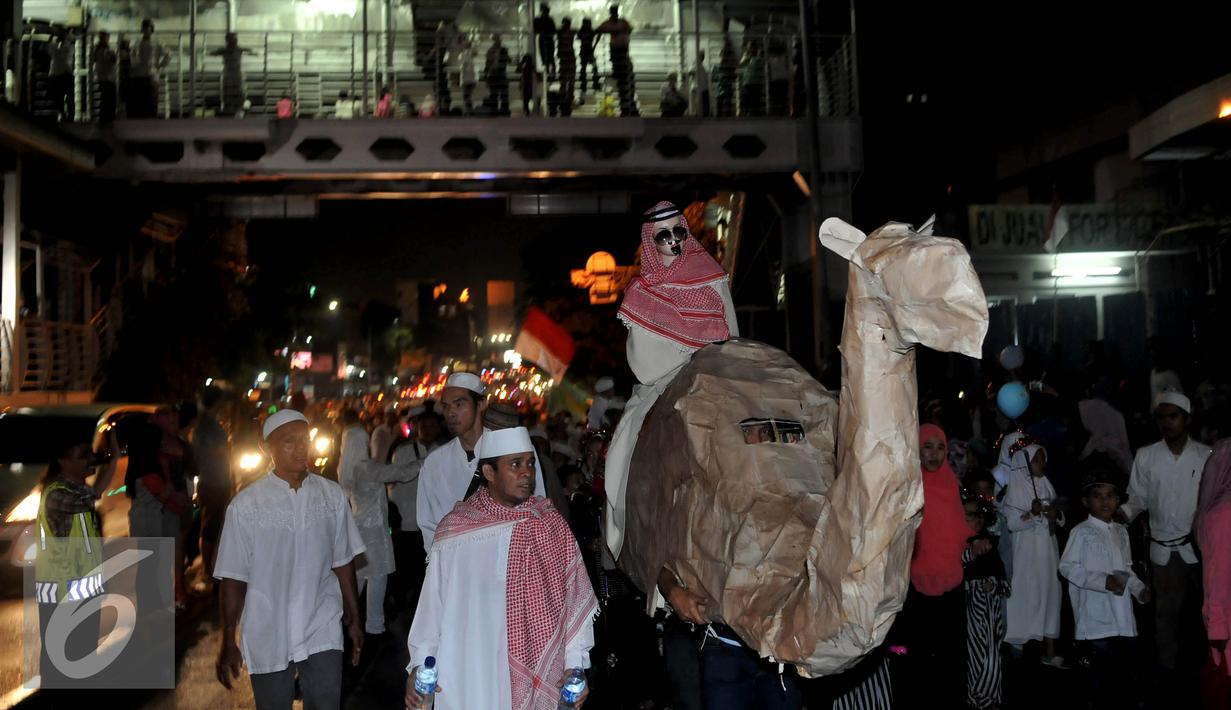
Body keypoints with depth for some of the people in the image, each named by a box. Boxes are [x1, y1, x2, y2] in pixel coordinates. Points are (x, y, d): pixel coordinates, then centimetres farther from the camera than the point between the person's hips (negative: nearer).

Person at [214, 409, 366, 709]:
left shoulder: (332, 495, -1)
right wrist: (228, 642, -3)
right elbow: (234, 578, -4)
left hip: (323, 632, 2)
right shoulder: (246, 505, -9)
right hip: (267, 639, -1)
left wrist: (353, 618, 11)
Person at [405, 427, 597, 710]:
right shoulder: (454, 530, -4)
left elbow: (575, 599, -2)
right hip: (472, 680, -1)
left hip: (542, 679, 1)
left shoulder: (553, 527, -1)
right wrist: (418, 665, 1)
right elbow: (434, 602, 1)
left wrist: (575, 664, -7)